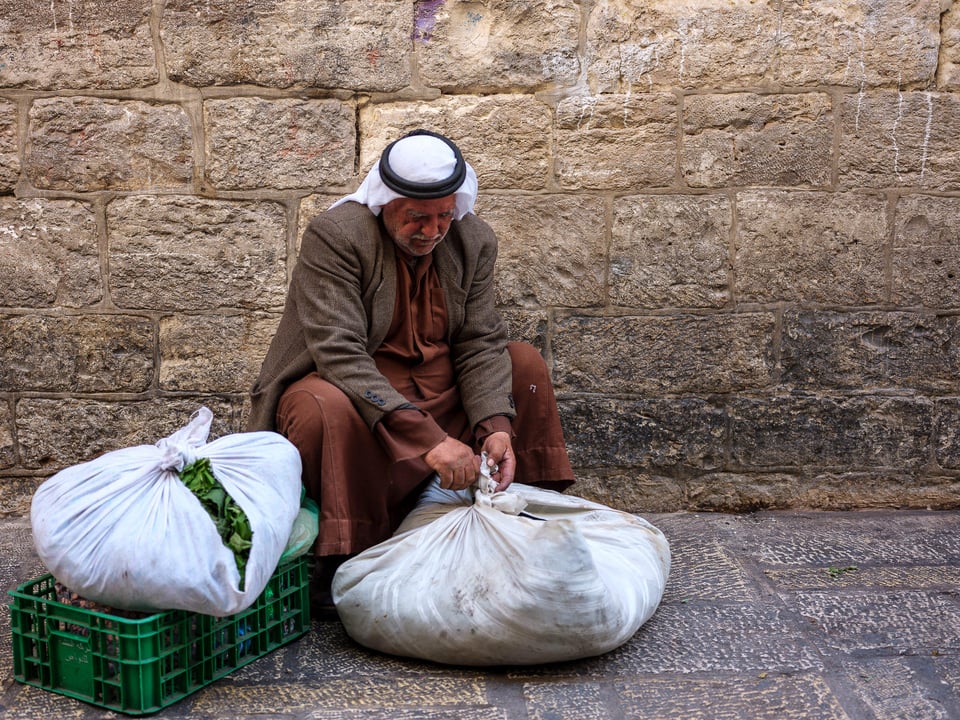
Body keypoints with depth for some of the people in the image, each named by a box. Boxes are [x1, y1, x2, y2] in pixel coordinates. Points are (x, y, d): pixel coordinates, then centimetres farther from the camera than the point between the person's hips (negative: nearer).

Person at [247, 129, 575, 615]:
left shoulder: (474, 240, -1)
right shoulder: (333, 236, -19)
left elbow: (481, 344, -4)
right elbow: (340, 355, -29)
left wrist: (496, 426, -24)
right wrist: (427, 438, -37)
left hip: (439, 392, 6)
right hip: (348, 390, -6)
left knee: (526, 365, -2)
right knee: (328, 408, -38)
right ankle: (344, 558, -20)